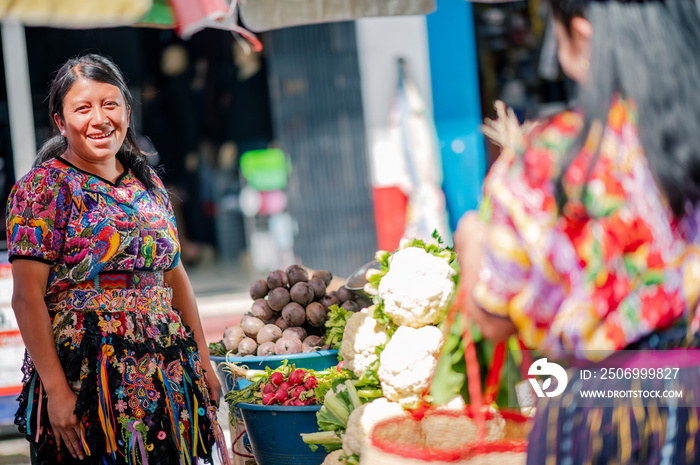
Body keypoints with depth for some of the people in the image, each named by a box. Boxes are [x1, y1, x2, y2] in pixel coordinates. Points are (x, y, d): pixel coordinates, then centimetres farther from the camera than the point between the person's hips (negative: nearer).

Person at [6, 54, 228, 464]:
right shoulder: (44, 187, -7)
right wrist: (55, 388, -17)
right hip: (87, 377, -6)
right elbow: (27, 296, -12)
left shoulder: (146, 182, 12)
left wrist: (203, 360, 14)